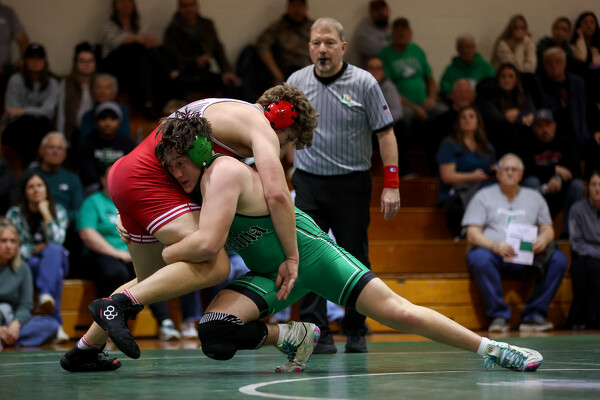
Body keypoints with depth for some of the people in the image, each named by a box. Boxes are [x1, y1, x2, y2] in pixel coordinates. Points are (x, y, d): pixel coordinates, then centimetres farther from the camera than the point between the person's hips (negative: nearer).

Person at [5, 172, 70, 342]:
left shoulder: (58, 211, 4)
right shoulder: (15, 213, 2)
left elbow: (56, 242, -11)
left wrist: (46, 215, -16)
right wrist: (33, 249, -16)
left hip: (55, 261, 0)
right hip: (26, 264, 0)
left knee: (53, 251, -36)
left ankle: (46, 295, -59)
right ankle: (55, 323, -45)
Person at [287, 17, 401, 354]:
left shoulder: (364, 83, -4)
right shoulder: (296, 82, 4)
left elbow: (385, 134, -2)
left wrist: (391, 185, -8)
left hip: (352, 184, -2)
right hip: (308, 184, 2)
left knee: (355, 260, 3)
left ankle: (356, 332, 17)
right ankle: (317, 332, -5)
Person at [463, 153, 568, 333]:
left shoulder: (534, 197, 22)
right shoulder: (484, 196, 11)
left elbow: (548, 229, 15)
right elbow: (472, 235, 0)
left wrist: (543, 239, -11)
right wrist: (495, 246, -21)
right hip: (493, 252, -3)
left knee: (558, 260, -24)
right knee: (480, 258, -38)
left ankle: (534, 315, -19)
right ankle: (498, 315, -28)